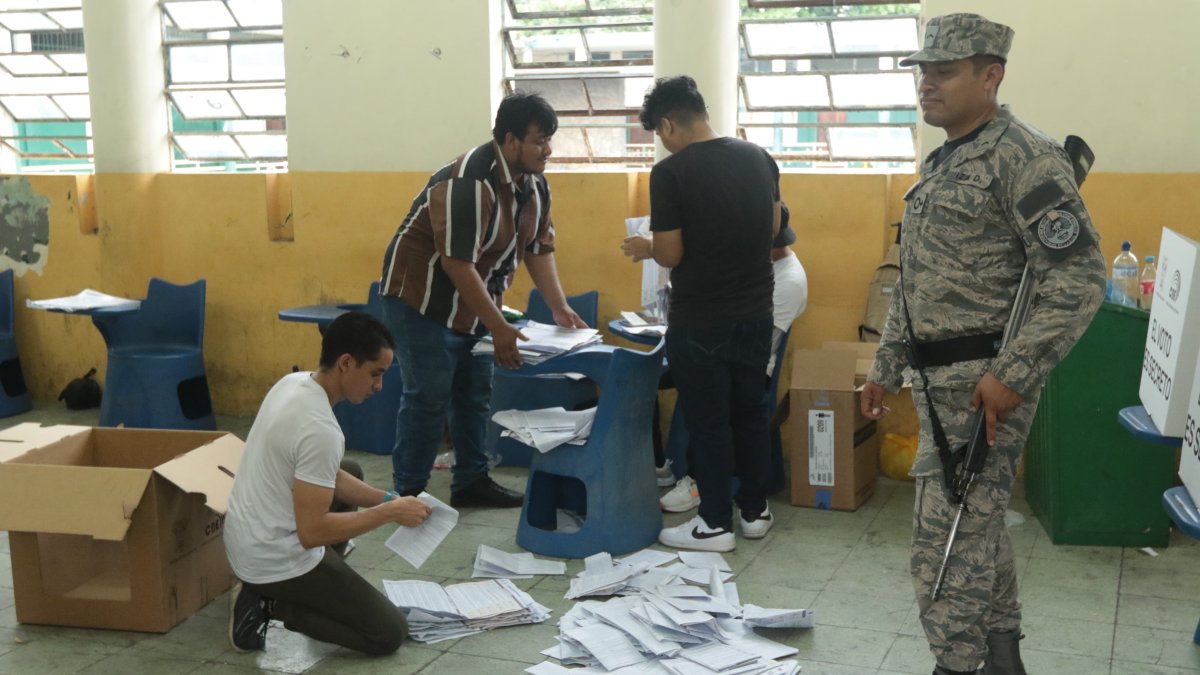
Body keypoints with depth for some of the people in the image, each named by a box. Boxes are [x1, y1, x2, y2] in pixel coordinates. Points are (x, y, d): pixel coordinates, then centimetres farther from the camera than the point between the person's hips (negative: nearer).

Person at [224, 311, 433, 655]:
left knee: (350, 472, 29)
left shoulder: (293, 383, 2)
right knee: (391, 632, -2)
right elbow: (312, 532, -28)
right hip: (276, 561, -9)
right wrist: (389, 513, -18)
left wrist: (388, 498, 6)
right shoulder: (320, 430, -29)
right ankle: (270, 604, -3)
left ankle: (321, 586, 21)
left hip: (246, 540, 9)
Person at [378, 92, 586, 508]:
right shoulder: (468, 182, -27)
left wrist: (560, 308, -3)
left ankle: (471, 482, 22)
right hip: (422, 298, -8)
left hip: (472, 301, 9)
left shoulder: (535, 184, 0)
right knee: (428, 398, -7)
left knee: (475, 395, 11)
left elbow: (539, 249, 7)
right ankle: (408, 495, 1)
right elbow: (457, 262, -30)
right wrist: (498, 326, -28)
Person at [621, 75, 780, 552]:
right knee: (750, 412, 18)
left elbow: (671, 255, -15)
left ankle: (716, 525, 14)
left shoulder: (670, 172, -17)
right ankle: (755, 510, 28)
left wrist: (645, 248, 5)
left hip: (699, 322, -6)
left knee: (707, 422, 6)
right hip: (755, 313, 6)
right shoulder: (759, 158, 2)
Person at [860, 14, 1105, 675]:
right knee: (978, 521, 18)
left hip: (985, 382, -9)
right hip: (938, 379, 9)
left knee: (946, 533, -7)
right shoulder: (938, 166, 15)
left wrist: (1012, 374, -24)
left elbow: (1079, 277, -20)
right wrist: (885, 367, 22)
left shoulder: (1024, 157, -14)